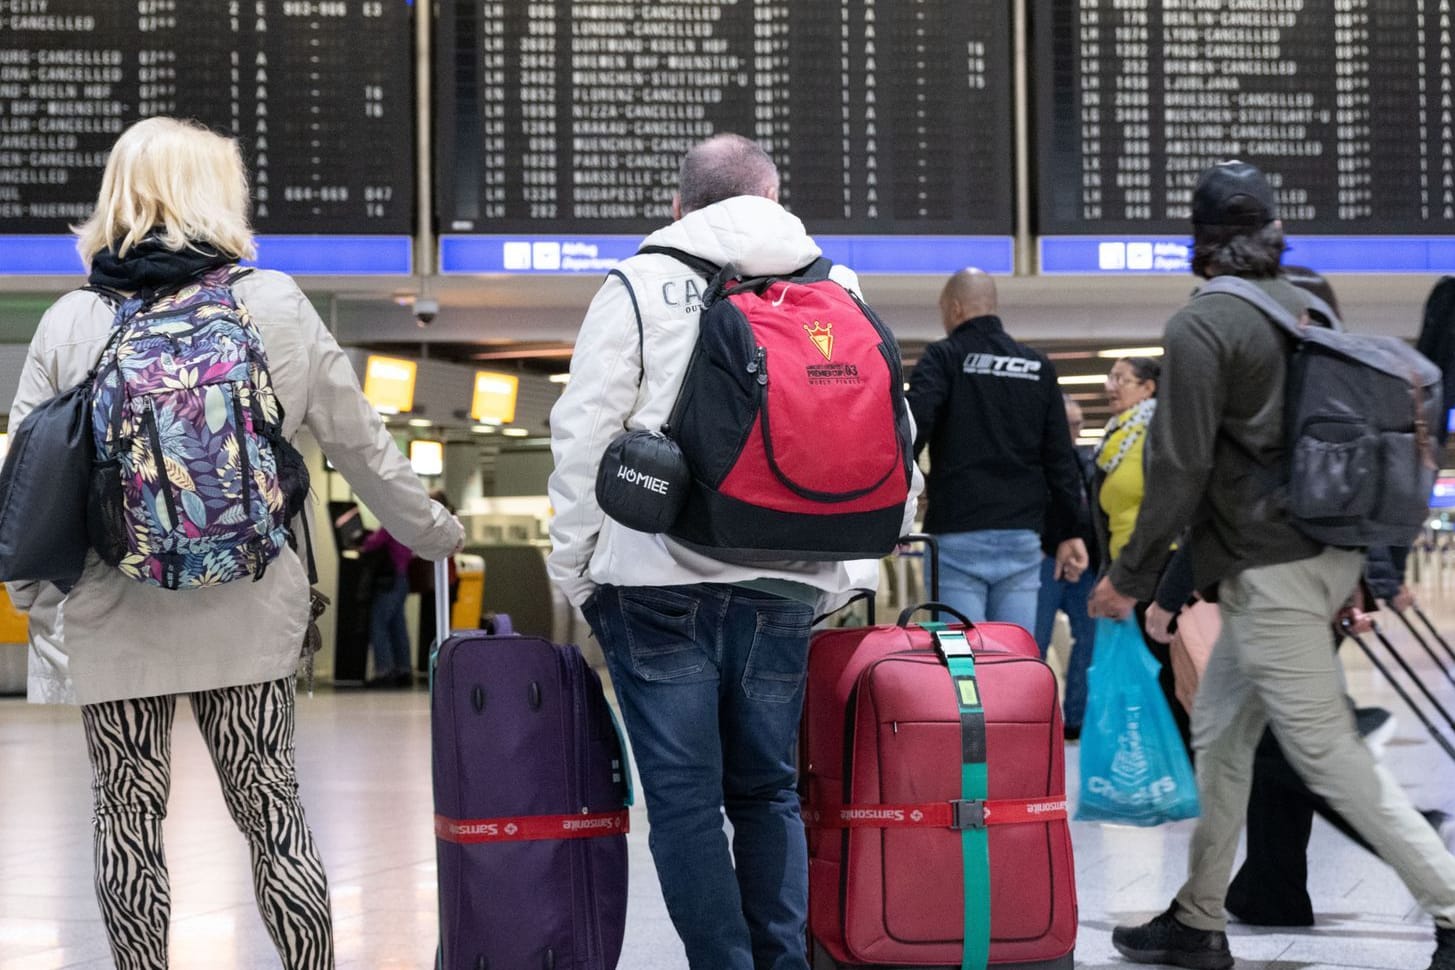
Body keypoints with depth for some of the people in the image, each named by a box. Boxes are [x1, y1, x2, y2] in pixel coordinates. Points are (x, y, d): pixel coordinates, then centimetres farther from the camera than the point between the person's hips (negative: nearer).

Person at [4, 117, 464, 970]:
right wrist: (434, 533, 20)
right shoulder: (276, 306, -2)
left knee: (128, 819, 10)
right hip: (248, 613, 0)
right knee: (271, 809, 9)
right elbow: (362, 444, 6)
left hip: (115, 621, 0)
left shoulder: (71, 322, -1)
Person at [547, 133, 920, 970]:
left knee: (684, 797, 2)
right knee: (767, 790, 14)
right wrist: (852, 574, 17)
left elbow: (584, 439, -2)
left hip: (661, 582, -3)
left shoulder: (639, 287, 2)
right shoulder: (838, 294, 11)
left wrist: (574, 572, 6)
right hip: (786, 587, 3)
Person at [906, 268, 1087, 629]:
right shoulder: (1038, 367, 14)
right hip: (1022, 538, 4)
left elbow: (912, 430, -15)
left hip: (957, 536, -4)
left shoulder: (944, 358, 0)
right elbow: (1061, 459, 13)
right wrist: (1067, 533, 16)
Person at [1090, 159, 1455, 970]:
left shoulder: (1202, 327, -13)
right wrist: (1371, 560, 22)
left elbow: (1181, 467, -15)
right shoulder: (1308, 304, 11)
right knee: (1222, 733, 16)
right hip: (1330, 553, 9)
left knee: (1328, 751, -6)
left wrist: (1132, 577, -5)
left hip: (1270, 567, -9)